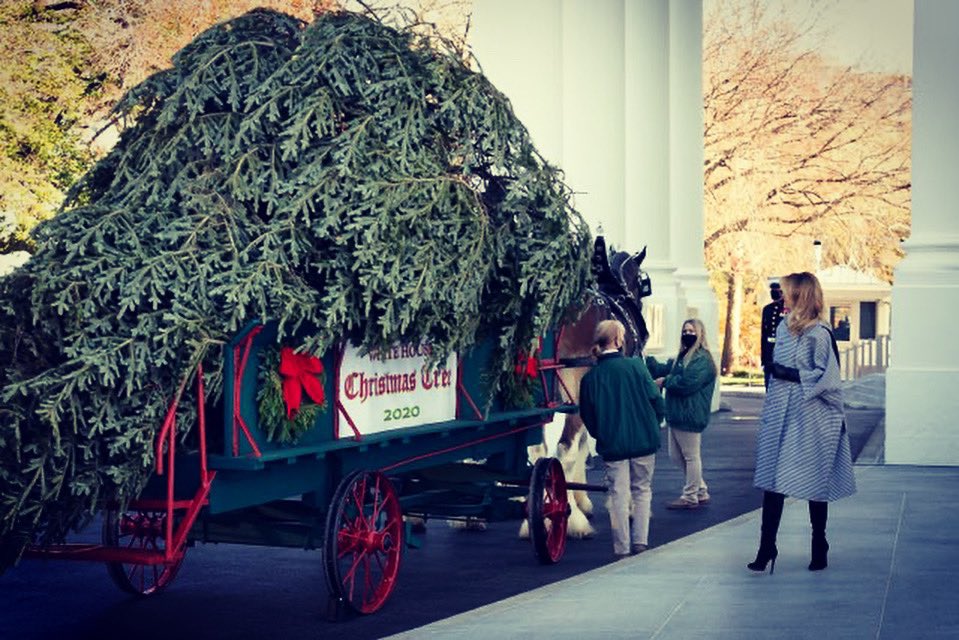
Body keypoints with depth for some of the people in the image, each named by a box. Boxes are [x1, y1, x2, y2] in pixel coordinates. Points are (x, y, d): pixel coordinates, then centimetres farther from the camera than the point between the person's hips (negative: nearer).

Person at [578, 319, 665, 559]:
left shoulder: (591, 377, -2)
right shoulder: (636, 366, -8)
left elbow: (587, 415, 4)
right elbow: (656, 400, -6)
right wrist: (653, 426, 11)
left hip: (612, 445, 1)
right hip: (644, 441, -1)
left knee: (618, 496, 6)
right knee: (642, 490, 14)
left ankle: (622, 549, 7)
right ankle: (640, 542, 9)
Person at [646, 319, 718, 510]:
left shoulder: (702, 359, -14)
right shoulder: (681, 357, 17)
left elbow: (687, 382, -24)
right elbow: (663, 371, 15)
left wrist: (665, 381, -12)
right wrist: (646, 359, 5)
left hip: (690, 416, -10)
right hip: (676, 415, 10)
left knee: (691, 456, 0)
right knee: (676, 456, 15)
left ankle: (690, 497, 9)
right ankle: (701, 491, 24)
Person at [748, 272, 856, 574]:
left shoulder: (818, 334, -11)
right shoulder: (783, 328, 11)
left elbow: (826, 379, -16)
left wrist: (790, 375, -14)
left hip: (809, 421, -6)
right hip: (780, 418, 6)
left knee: (815, 486, 6)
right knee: (772, 483, 1)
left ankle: (819, 549, 19)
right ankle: (766, 548, 3)